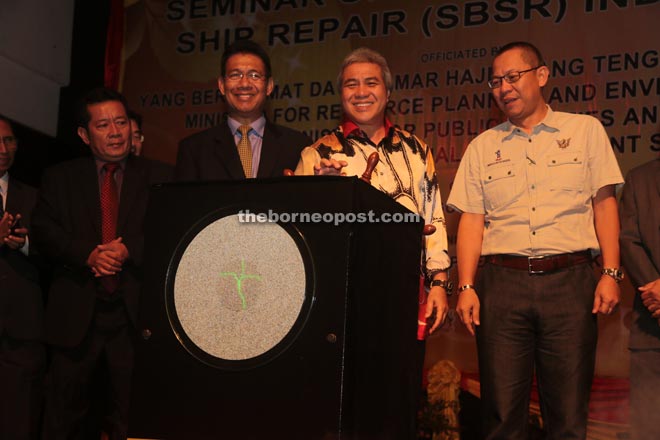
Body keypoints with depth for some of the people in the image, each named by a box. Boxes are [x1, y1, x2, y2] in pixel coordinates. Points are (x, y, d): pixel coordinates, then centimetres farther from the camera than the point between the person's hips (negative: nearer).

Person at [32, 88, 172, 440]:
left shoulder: (160, 177, 7)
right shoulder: (59, 177, 11)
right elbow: (44, 230, 0)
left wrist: (128, 250, -17)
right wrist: (87, 253, -17)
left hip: (137, 315, -1)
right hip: (75, 317, 1)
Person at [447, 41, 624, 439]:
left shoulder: (586, 130, 10)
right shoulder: (483, 147, 14)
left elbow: (605, 203, 7)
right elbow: (472, 219, 10)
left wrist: (611, 272, -3)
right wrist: (466, 287, 0)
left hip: (569, 280, -1)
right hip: (502, 282, 1)